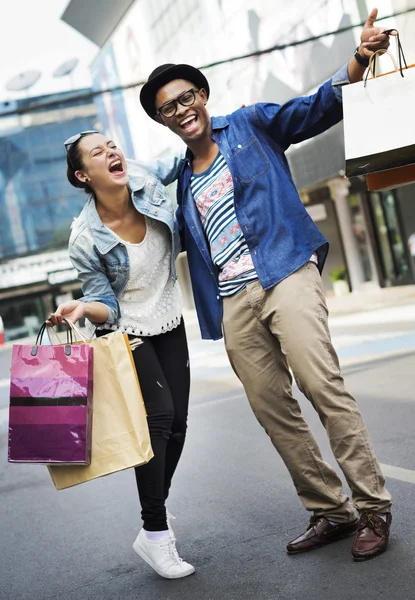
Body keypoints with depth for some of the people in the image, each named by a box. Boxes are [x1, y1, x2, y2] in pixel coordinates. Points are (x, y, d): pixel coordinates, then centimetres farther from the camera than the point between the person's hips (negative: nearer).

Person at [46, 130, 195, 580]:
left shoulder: (146, 182, -12)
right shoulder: (85, 239, -22)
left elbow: (182, 162, 11)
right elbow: (108, 307, -17)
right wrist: (82, 308, -38)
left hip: (169, 325, 5)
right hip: (126, 333, -5)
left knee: (176, 422, 5)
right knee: (159, 415, -18)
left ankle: (155, 512, 26)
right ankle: (155, 534, -5)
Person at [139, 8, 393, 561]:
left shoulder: (251, 126, 9)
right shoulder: (180, 181, 19)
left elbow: (322, 107, 0)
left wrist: (359, 59, -17)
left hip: (284, 275, -5)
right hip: (232, 302, 5)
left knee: (322, 385, -16)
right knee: (273, 411, 3)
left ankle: (373, 508, -5)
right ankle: (330, 510, 14)